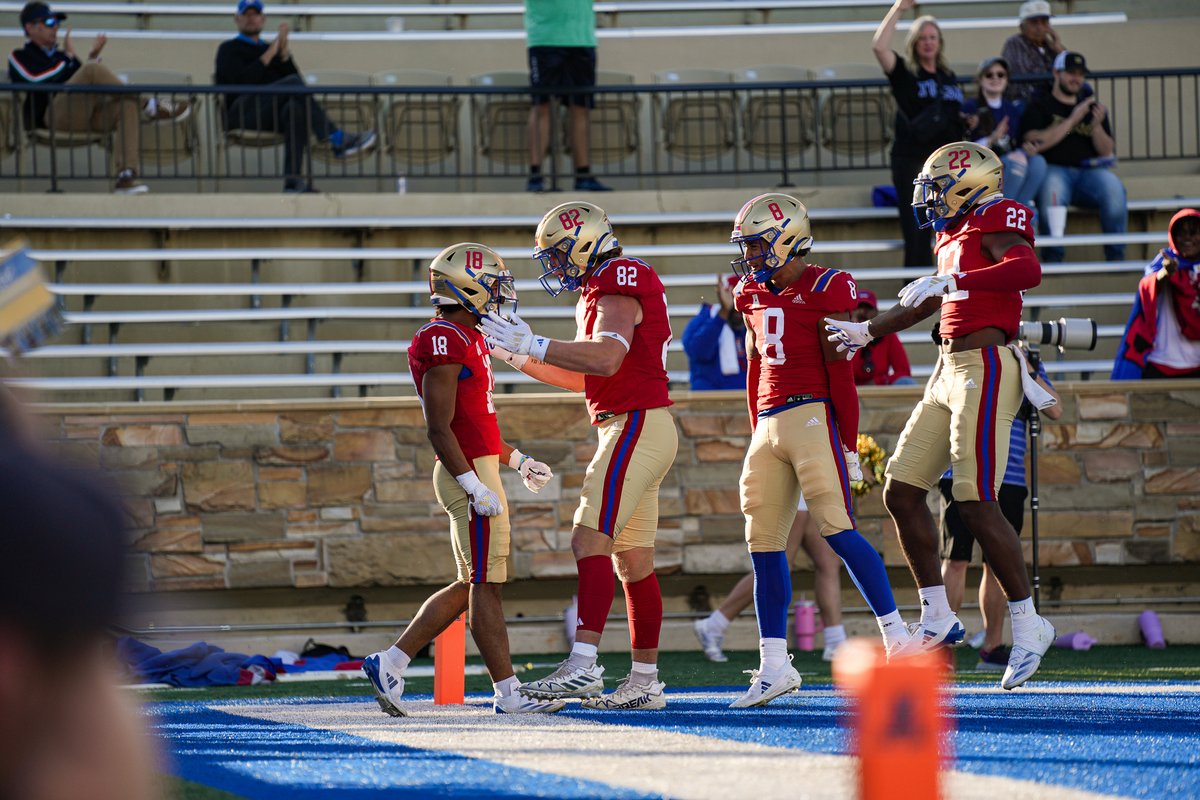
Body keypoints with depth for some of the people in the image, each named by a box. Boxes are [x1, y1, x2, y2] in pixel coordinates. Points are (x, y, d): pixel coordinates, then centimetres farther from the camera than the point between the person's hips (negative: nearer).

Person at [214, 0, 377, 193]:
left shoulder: (269, 49, 30)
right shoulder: (229, 50, 16)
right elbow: (241, 82, -6)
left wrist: (284, 53, -1)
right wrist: (269, 55, -6)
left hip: (271, 118, 4)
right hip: (240, 115, -4)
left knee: (296, 107, -34)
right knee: (293, 83, -27)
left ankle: (294, 181, -46)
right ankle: (336, 139, -34)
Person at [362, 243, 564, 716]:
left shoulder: (466, 340, 17)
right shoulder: (445, 343, -15)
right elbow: (439, 429, -18)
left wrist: (517, 461, 23)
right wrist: (476, 487, -23)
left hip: (474, 470, 10)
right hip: (468, 473, -10)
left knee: (471, 586, 12)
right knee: (486, 586, -6)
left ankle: (390, 664, 13)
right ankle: (508, 692, -3)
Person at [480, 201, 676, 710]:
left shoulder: (618, 285, -12)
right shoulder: (603, 289, 20)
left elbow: (606, 359, -27)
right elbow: (583, 378, 26)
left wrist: (533, 345, -25)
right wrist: (516, 356, 21)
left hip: (635, 425, -10)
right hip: (637, 428, 10)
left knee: (590, 540, -17)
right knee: (633, 559, 10)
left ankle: (582, 666, -26)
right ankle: (645, 682, 13)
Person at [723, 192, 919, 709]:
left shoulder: (824, 291, -7)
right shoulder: (755, 297, 16)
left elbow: (841, 376, -8)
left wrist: (848, 446, -10)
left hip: (812, 417, -8)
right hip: (768, 426, 8)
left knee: (836, 528, -14)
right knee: (763, 542, 4)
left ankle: (896, 635, -8)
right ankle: (774, 666, 6)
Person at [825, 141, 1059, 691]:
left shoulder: (996, 223, -8)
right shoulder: (954, 236, 19)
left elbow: (1028, 271, -28)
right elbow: (925, 305, 34)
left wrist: (950, 281, -29)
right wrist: (866, 332, 43)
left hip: (985, 368, -10)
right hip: (950, 372, 10)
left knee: (977, 504, -13)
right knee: (901, 491, 7)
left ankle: (1027, 624, -2)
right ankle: (937, 618, 12)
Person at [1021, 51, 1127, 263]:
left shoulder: (1091, 108, 24)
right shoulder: (1039, 107, 13)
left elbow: (1107, 153, 16)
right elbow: (1035, 142, -7)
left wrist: (1096, 125, -4)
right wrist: (1073, 120, -7)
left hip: (1089, 172, 3)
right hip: (1055, 170, -3)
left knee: (1113, 186, -31)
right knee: (1052, 188, -39)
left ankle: (1116, 255, -24)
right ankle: (1052, 257, -33)